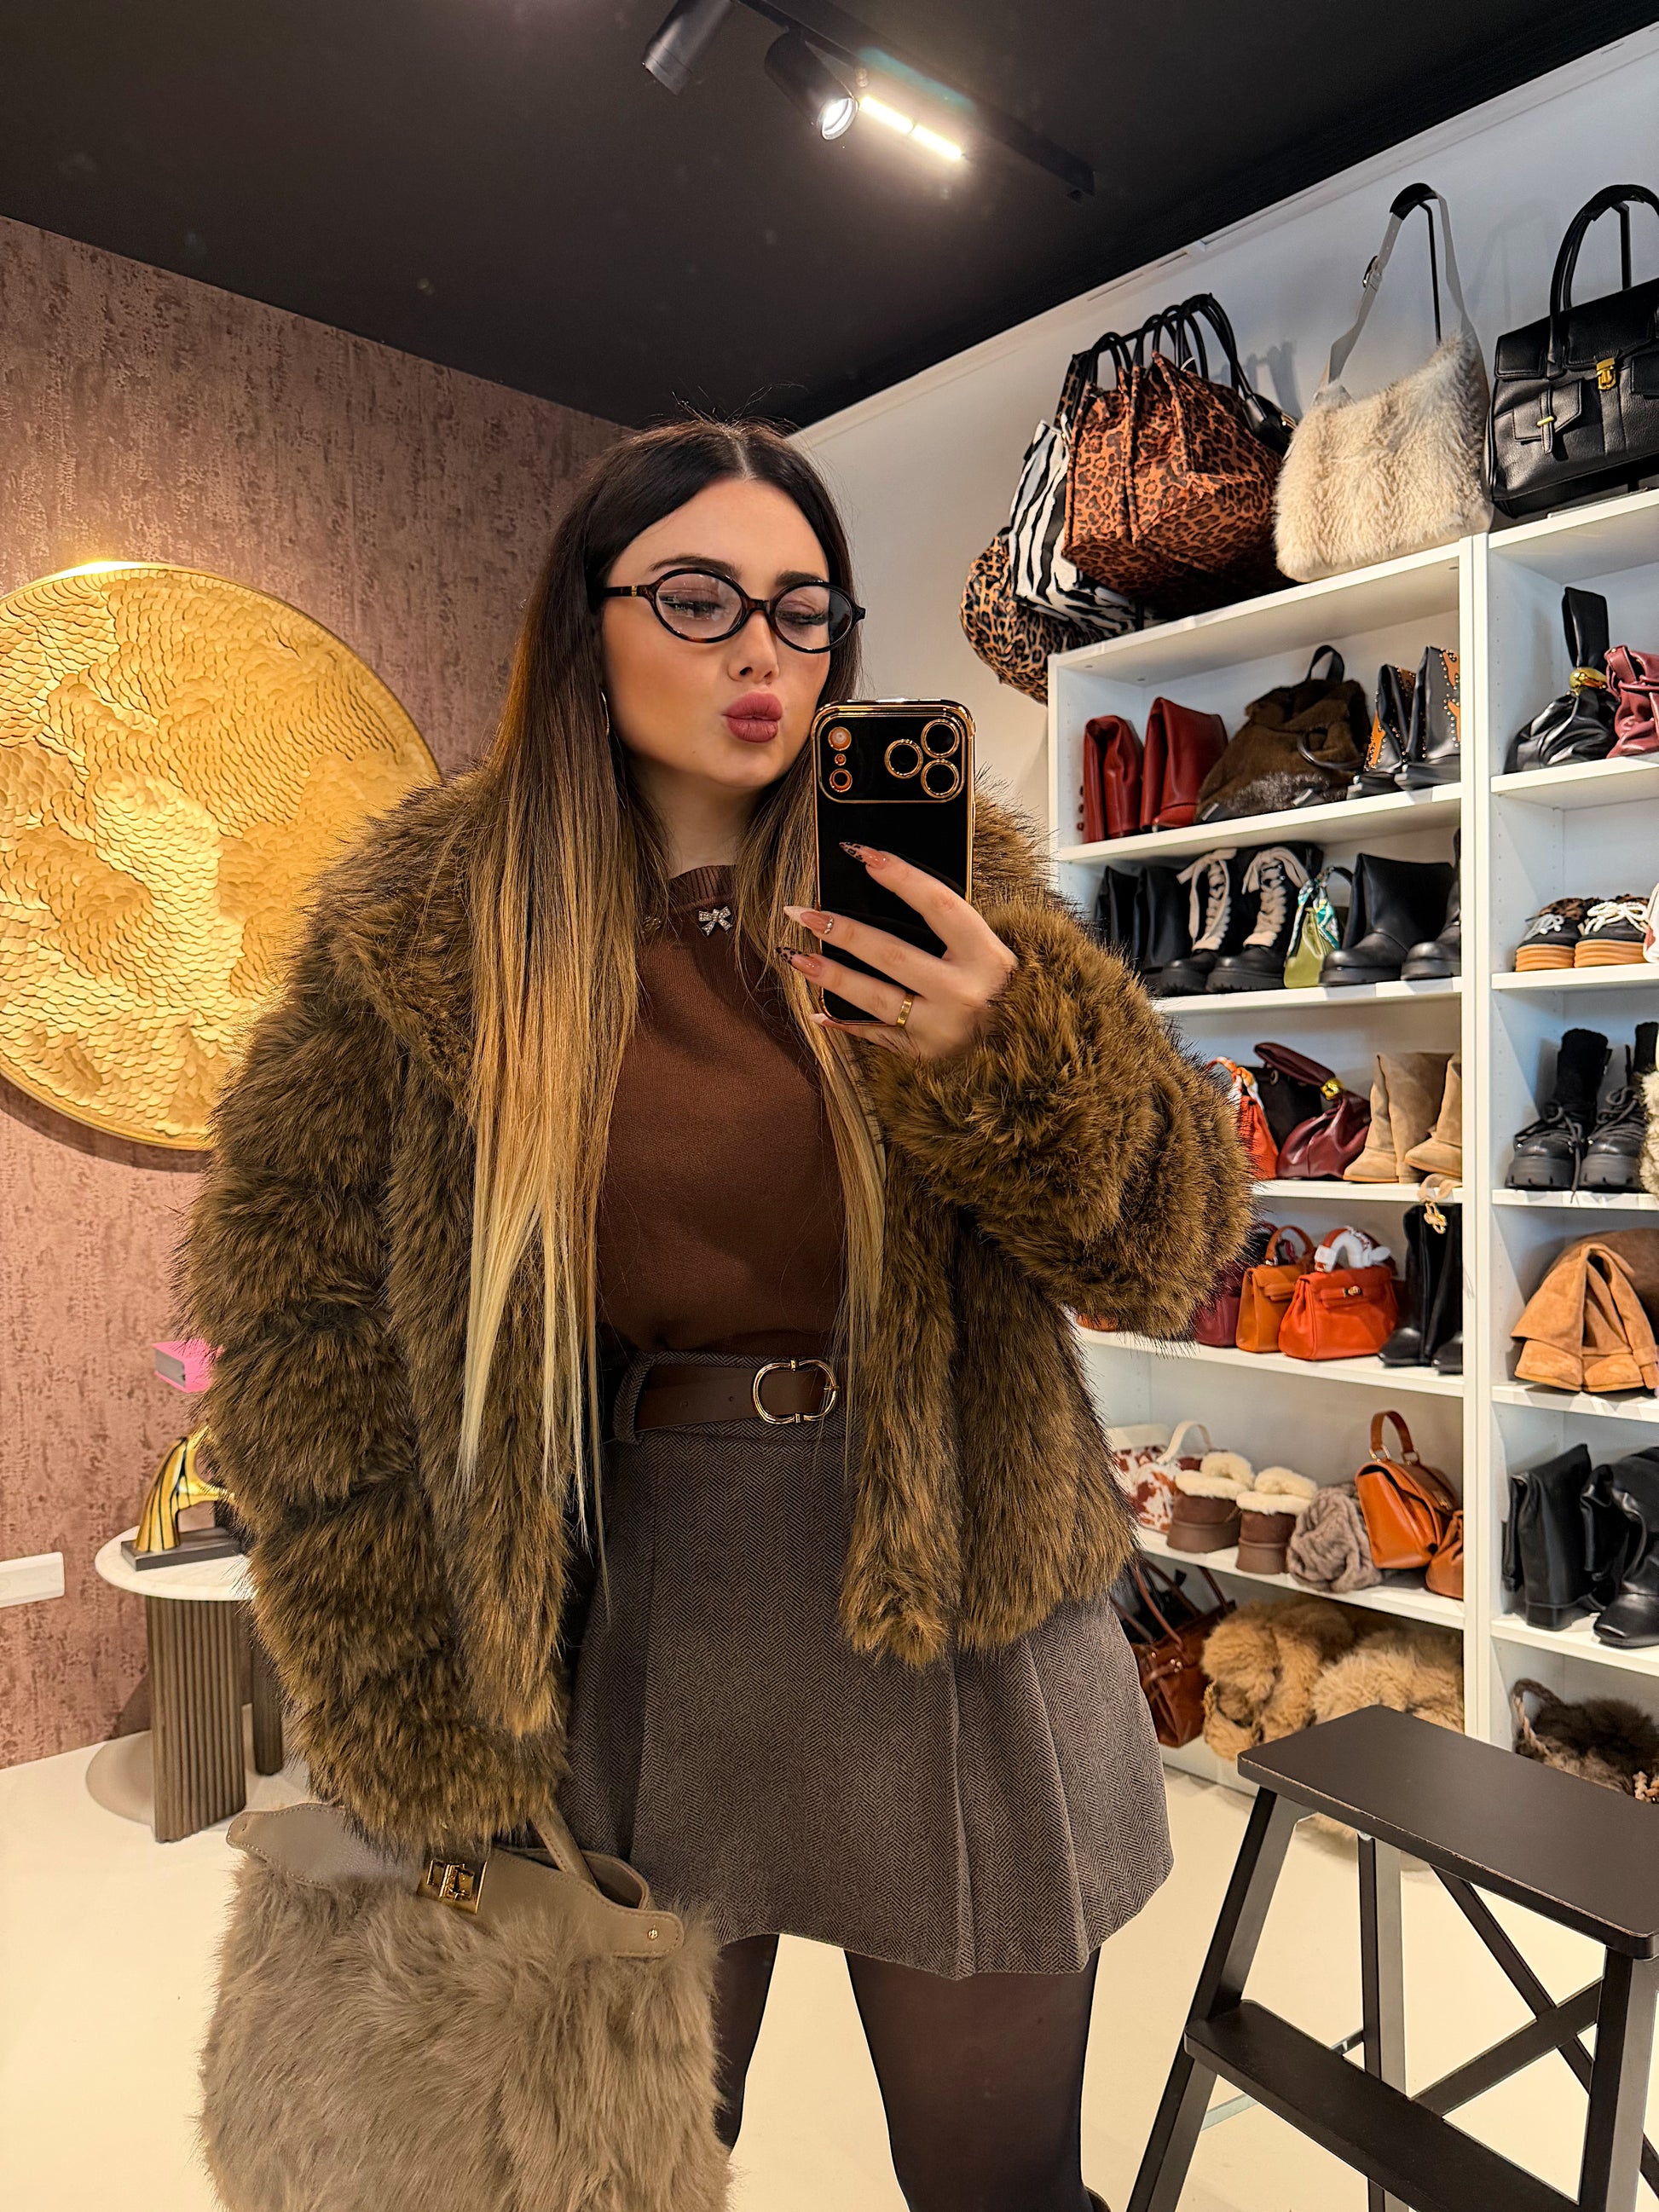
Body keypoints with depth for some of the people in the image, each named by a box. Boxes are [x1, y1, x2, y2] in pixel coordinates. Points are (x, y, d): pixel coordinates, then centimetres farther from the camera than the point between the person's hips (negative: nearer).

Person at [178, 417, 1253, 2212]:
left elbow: (1177, 1251, -5)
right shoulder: (430, 921, -4)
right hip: (634, 1618, 0)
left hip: (951, 1609, 1)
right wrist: (421, 1704, -1)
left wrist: (1007, 1050, -25)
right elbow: (285, 1294, 1)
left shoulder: (954, 885, -3)